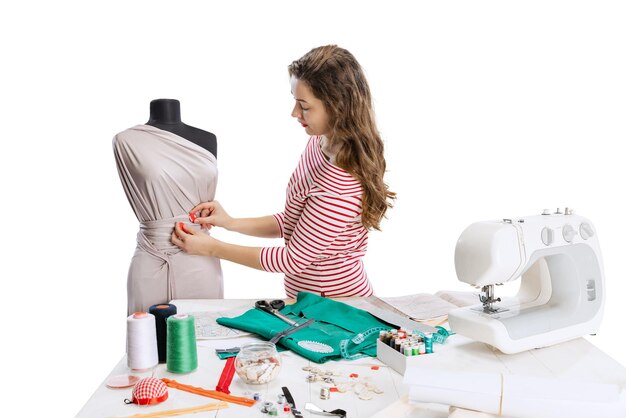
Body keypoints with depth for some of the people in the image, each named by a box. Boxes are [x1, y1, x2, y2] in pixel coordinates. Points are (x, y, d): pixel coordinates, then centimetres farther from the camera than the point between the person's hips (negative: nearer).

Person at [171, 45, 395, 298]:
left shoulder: (341, 186, -29)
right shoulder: (318, 143, -2)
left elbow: (293, 259, -19)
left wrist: (211, 247, -13)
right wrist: (231, 223, -1)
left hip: (337, 307, -7)